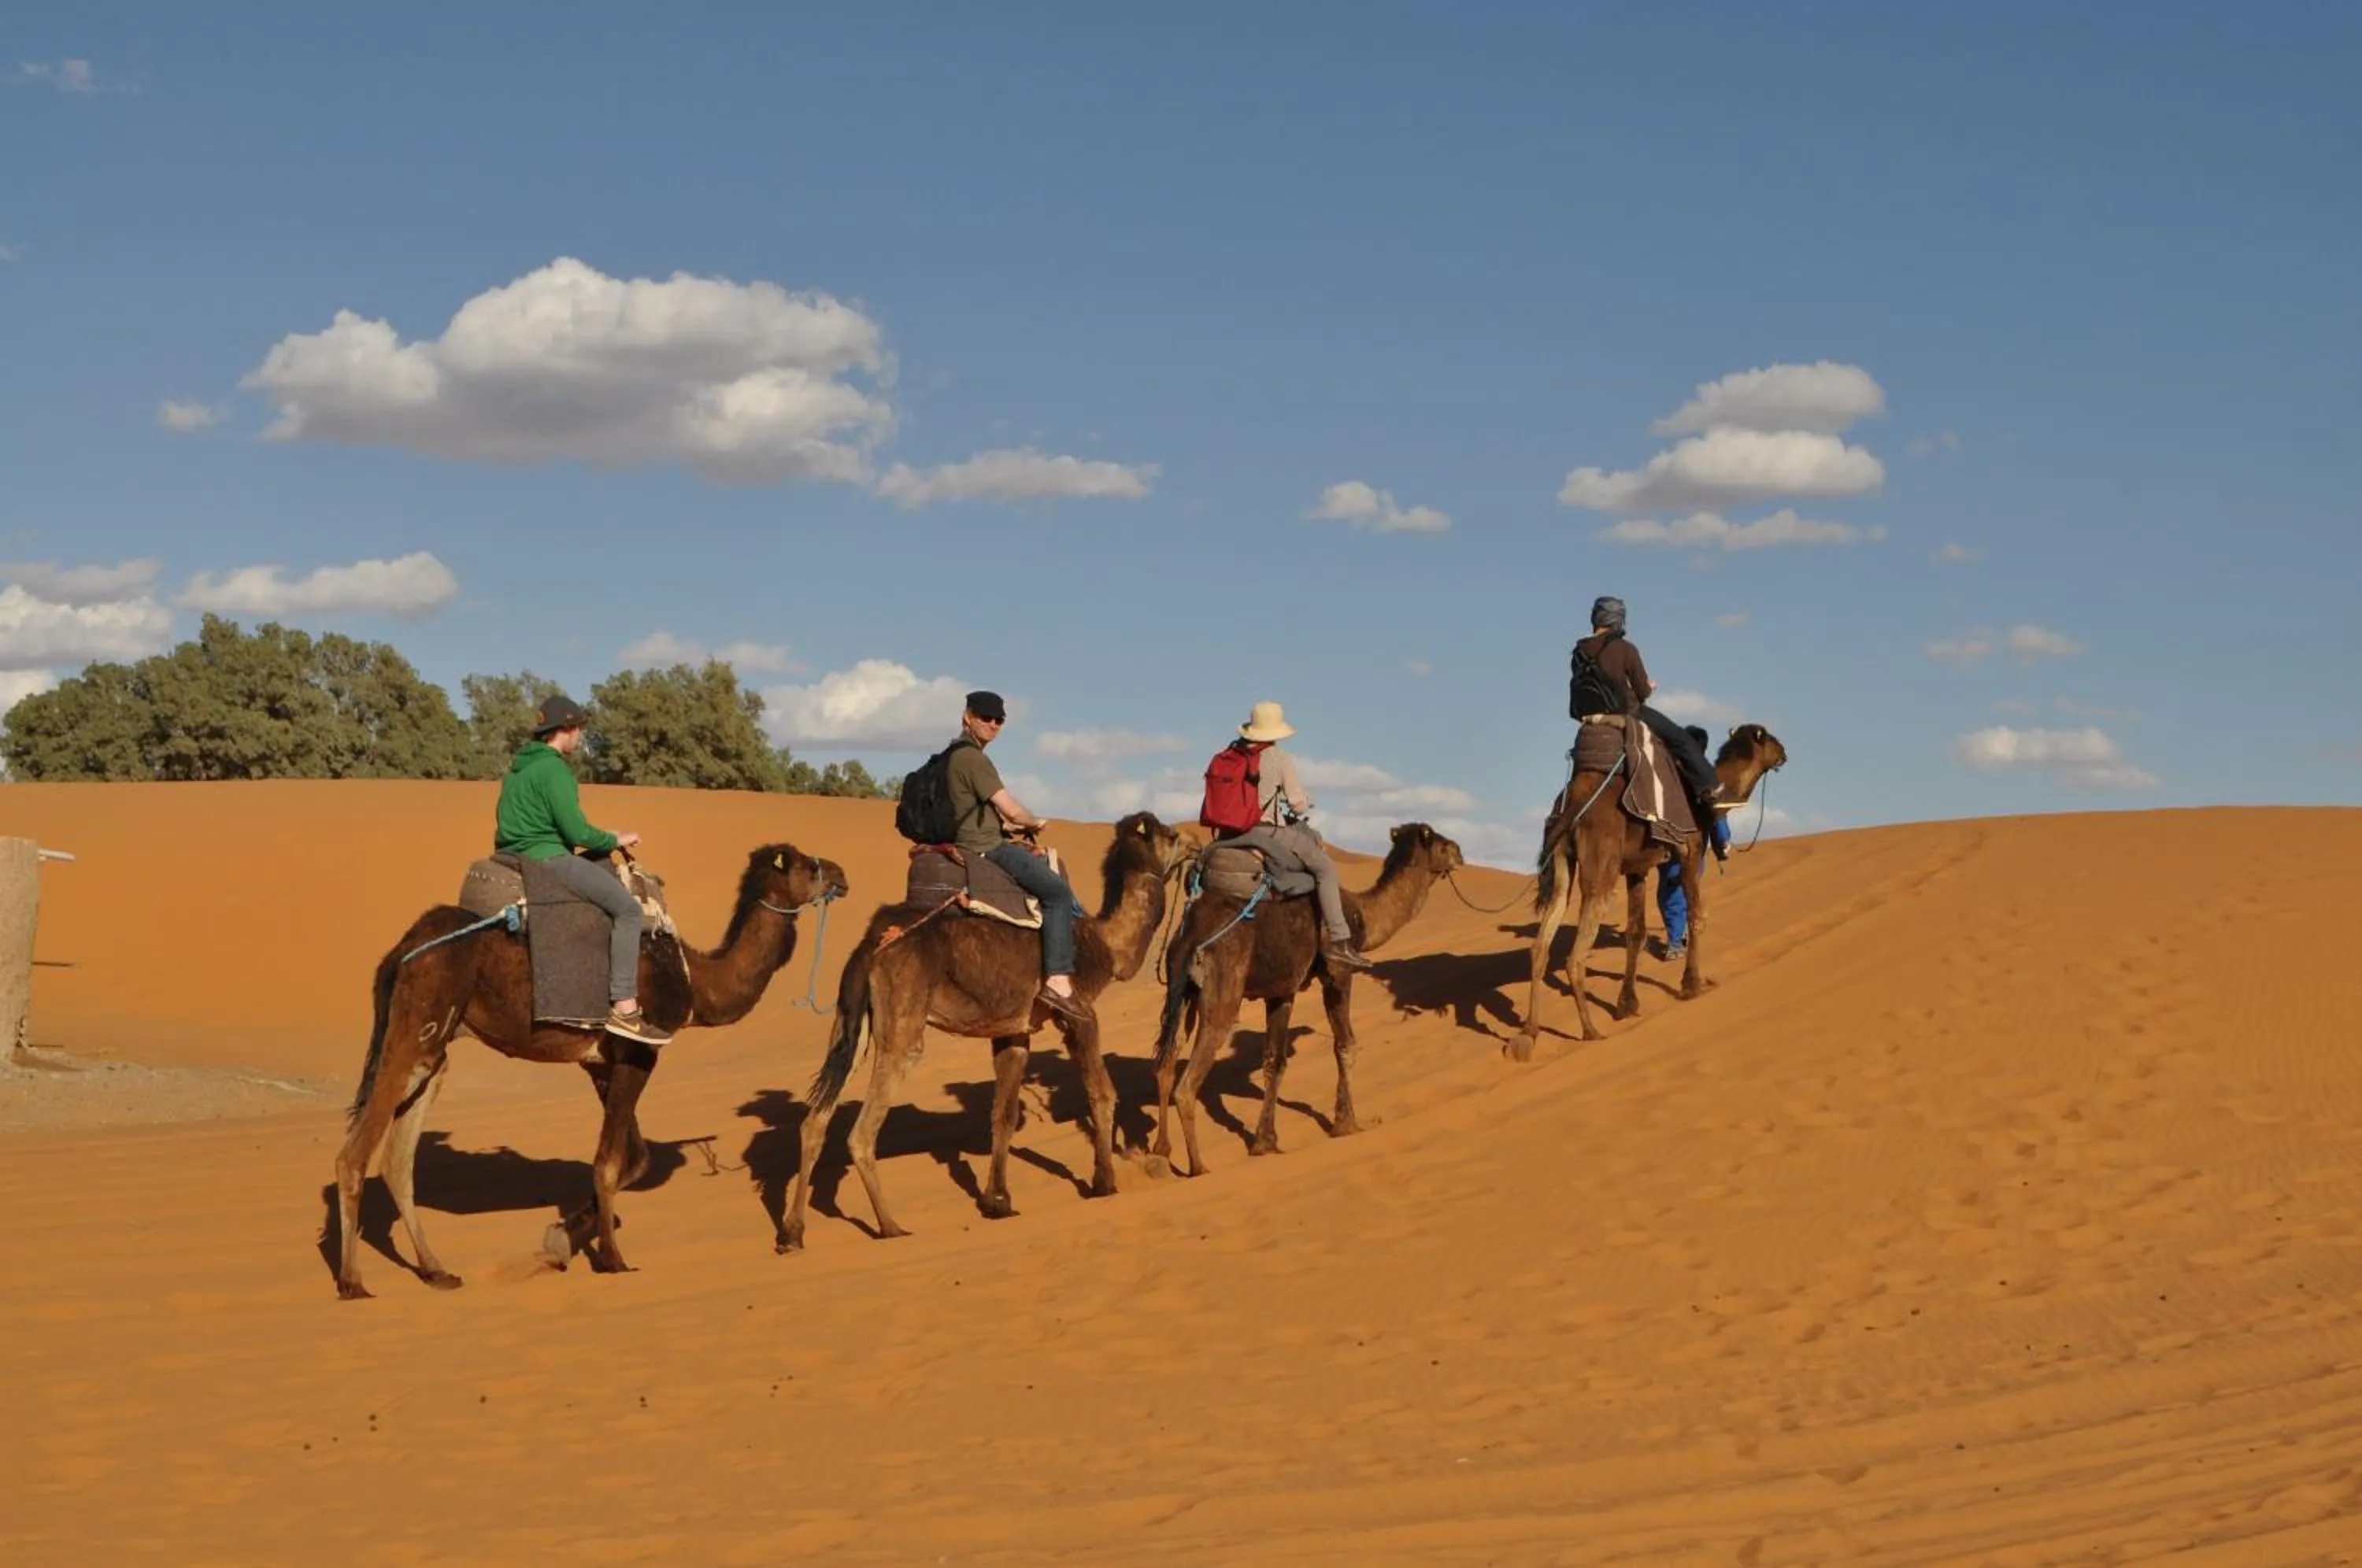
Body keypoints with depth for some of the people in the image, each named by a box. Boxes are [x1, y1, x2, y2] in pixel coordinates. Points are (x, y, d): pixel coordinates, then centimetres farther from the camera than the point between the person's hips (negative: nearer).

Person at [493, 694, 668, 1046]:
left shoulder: (519, 766, 16)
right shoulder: (553, 769, -13)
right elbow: (577, 832, -17)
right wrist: (616, 840, 1)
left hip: (516, 855, 10)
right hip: (545, 858, -10)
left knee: (608, 871, 29)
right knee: (627, 907, -12)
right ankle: (623, 1008, -19)